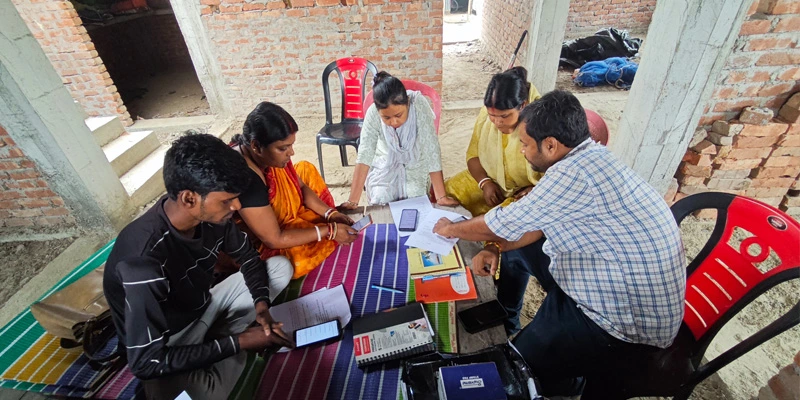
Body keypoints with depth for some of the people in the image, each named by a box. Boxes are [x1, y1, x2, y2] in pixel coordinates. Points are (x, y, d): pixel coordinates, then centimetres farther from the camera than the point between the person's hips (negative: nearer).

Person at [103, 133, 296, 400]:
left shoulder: (210, 214, -19)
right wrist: (238, 342, -28)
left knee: (280, 267, -2)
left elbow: (248, 257, 0)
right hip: (170, 341, -5)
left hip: (203, 306, 6)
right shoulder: (143, 259, -36)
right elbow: (146, 362, -30)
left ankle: (221, 335, -4)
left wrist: (260, 303, -16)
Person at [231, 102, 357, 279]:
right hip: (258, 246, -8)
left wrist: (330, 214, -12)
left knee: (306, 169, 9)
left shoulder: (272, 153, -14)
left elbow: (301, 187, 1)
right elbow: (274, 239, -32)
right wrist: (330, 231, -28)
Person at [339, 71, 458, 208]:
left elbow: (431, 149, -33)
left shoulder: (419, 104, -31)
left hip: (416, 165, 0)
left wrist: (441, 196, -35)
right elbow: (364, 155, -28)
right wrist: (353, 200, -32)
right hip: (385, 165, 1)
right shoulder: (373, 113, -27)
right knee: (380, 202, -18)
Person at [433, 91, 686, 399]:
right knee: (515, 246, 14)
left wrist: (451, 229, 0)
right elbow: (538, 224, 9)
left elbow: (500, 224, -18)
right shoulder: (589, 158, 1)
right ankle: (503, 323, 32)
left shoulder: (573, 174, -30)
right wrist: (496, 249, -2)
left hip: (632, 319, -9)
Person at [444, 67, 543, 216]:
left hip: (525, 192, -4)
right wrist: (485, 182, -14)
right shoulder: (486, 112, -10)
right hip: (489, 180, 5)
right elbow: (473, 154, 0)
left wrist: (534, 191, -27)